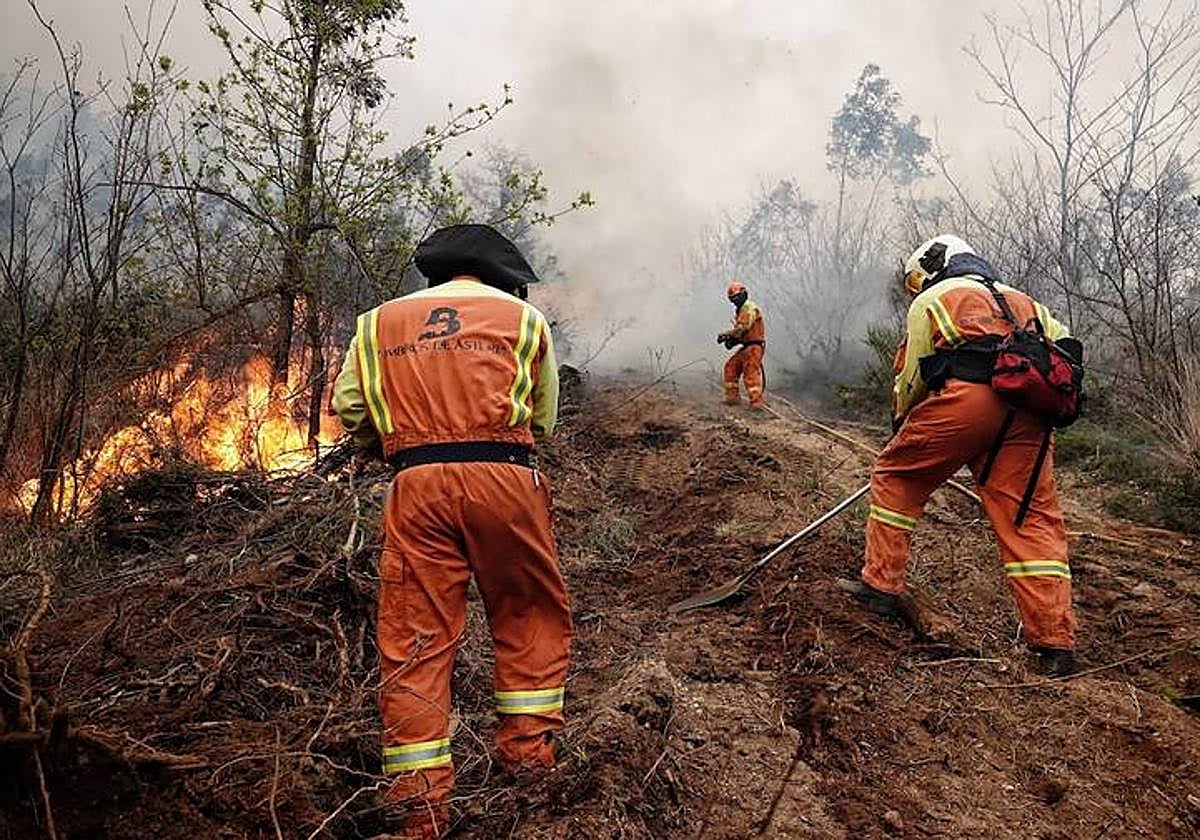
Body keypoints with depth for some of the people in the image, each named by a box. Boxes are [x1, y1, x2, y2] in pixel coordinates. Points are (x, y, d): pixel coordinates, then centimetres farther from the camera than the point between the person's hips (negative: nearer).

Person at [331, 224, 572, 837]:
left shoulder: (380, 322, 18)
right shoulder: (523, 317, 14)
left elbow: (350, 406, 10)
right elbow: (543, 422, 13)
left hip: (416, 485, 1)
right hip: (506, 477, -1)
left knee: (413, 637, 6)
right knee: (531, 614, 19)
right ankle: (527, 746, 23)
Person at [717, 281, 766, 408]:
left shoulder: (750, 308, -12)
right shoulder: (739, 310, 20)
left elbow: (742, 328, -21)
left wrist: (725, 334, -14)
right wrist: (732, 339, 0)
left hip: (754, 346, -10)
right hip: (746, 346, 10)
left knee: (750, 373, -18)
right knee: (731, 368, 11)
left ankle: (757, 401, -19)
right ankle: (733, 397, 17)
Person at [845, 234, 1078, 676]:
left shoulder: (932, 299, 20)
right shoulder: (1022, 300, 36)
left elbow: (911, 377, 15)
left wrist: (900, 422, 32)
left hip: (966, 396, -4)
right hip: (1027, 411, 5)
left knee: (895, 478, 14)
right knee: (1032, 519, 5)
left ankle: (881, 584, 12)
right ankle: (1056, 643, 1)